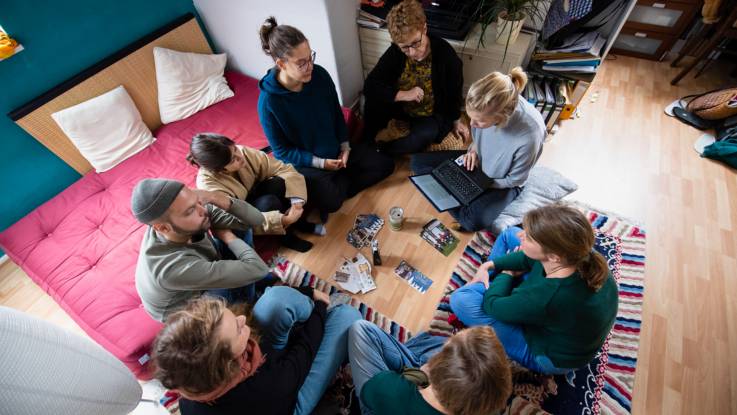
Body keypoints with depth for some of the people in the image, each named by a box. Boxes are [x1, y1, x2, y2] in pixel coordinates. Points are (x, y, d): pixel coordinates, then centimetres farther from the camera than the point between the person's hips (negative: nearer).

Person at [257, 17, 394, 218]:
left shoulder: (320, 75, -13)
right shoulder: (269, 102, -24)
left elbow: (337, 113, 3)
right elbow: (281, 150, -14)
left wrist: (345, 146, -4)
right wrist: (320, 163, -18)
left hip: (335, 149, 5)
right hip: (305, 162, -5)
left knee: (385, 164, -1)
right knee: (331, 202, -28)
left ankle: (337, 187, -1)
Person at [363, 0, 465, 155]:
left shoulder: (446, 55, -24)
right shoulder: (395, 52, -18)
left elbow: (455, 92, -8)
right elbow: (369, 86, -22)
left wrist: (456, 121, 7)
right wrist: (403, 95, -32)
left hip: (433, 115, -2)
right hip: (401, 108, 2)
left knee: (425, 134, -35)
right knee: (373, 102, -26)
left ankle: (378, 151, -10)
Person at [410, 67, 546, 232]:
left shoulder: (530, 135, -37)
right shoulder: (487, 105, -24)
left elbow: (514, 180, -19)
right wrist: (474, 149, -16)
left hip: (502, 183, -6)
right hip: (478, 161, 6)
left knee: (475, 221, -36)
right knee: (418, 162, -5)